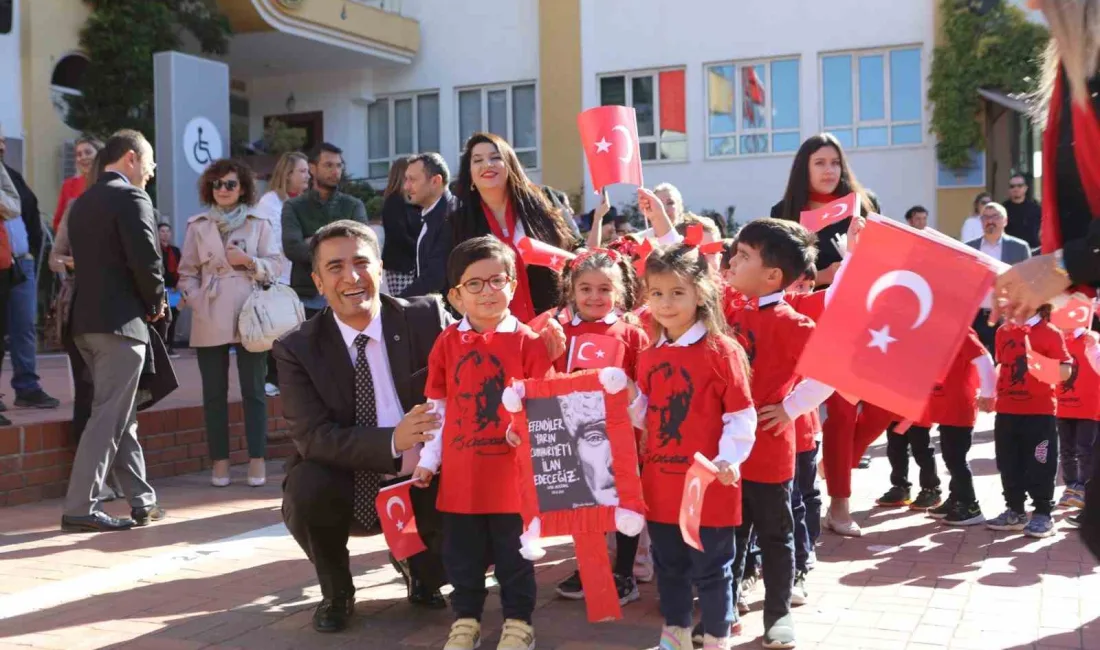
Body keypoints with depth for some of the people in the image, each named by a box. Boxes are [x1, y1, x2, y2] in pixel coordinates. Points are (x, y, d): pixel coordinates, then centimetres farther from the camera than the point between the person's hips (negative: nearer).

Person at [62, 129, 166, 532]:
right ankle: (80, 508, -2)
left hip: (87, 320, 9)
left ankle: (142, 501, 20)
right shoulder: (130, 197, -10)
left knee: (122, 416, 14)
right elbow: (146, 260, -18)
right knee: (108, 416, -4)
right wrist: (156, 303, -1)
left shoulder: (82, 202, 16)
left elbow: (84, 260, 15)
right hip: (120, 320, -9)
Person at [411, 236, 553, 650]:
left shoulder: (527, 341, -6)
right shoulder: (447, 343, 2)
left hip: (510, 472, -2)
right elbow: (437, 408, 8)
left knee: (514, 553, 10)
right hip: (459, 472, 3)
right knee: (462, 555, 14)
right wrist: (427, 459, 7)